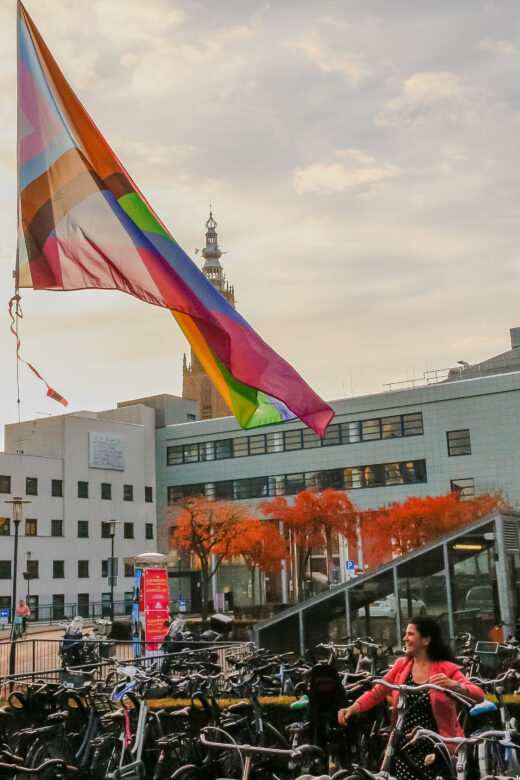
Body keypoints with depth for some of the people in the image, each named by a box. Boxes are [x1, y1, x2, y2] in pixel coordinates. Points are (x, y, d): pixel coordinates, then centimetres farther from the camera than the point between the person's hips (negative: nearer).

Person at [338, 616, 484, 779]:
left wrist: (453, 685, -33)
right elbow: (376, 693, 8)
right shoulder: (402, 665, 6)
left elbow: (479, 696, -15)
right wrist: (353, 708, -8)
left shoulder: (446, 669, -5)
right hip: (406, 749, 3)